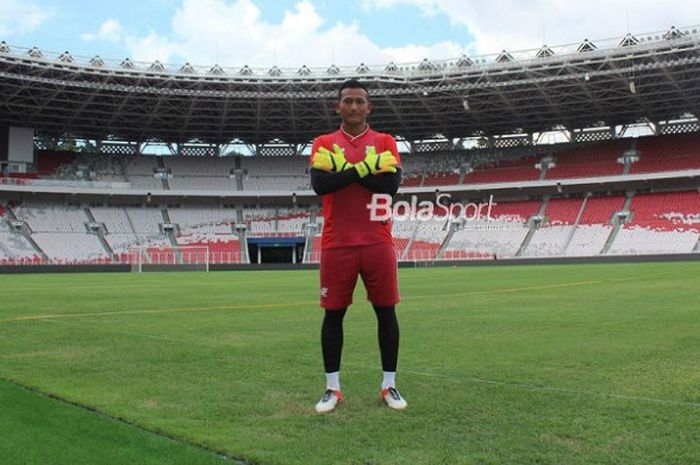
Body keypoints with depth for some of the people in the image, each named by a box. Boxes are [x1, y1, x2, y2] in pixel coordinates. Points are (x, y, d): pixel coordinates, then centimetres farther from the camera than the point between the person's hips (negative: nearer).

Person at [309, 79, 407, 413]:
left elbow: (391, 184, -10)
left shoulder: (385, 142, 7)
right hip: (337, 244, 0)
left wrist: (344, 170, -11)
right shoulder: (324, 144, 7)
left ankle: (389, 385, 16)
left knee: (386, 311, 4)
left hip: (378, 243, 0)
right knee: (333, 313, 4)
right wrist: (365, 167, -13)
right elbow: (320, 184, -12)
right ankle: (332, 388, 16)